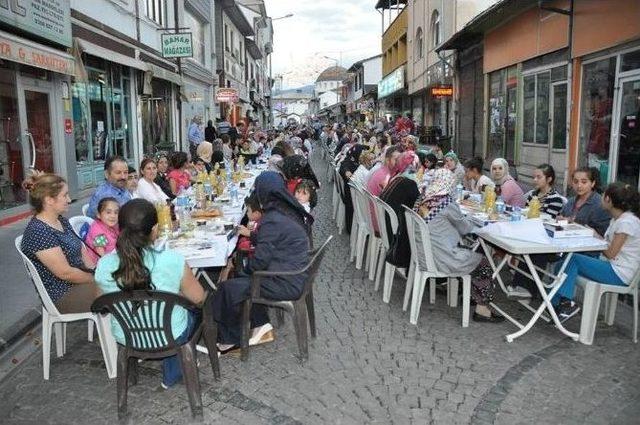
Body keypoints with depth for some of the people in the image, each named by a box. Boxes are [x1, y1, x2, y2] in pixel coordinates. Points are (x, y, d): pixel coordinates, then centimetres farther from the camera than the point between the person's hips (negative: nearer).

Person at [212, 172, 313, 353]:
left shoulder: (272, 220, -22)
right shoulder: (289, 210, 5)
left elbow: (261, 259, -17)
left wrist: (246, 268, 2)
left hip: (287, 284, -9)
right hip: (296, 275, 9)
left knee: (228, 289, -1)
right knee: (241, 279, 21)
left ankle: (230, 340, 18)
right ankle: (262, 326, 21)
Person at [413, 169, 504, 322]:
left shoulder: (422, 199, 2)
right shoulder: (446, 202, -19)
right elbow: (465, 228, -3)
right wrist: (471, 224, 19)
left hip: (424, 253, 8)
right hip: (442, 259, -8)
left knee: (470, 254, 27)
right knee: (484, 264, 12)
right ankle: (482, 309, 18)